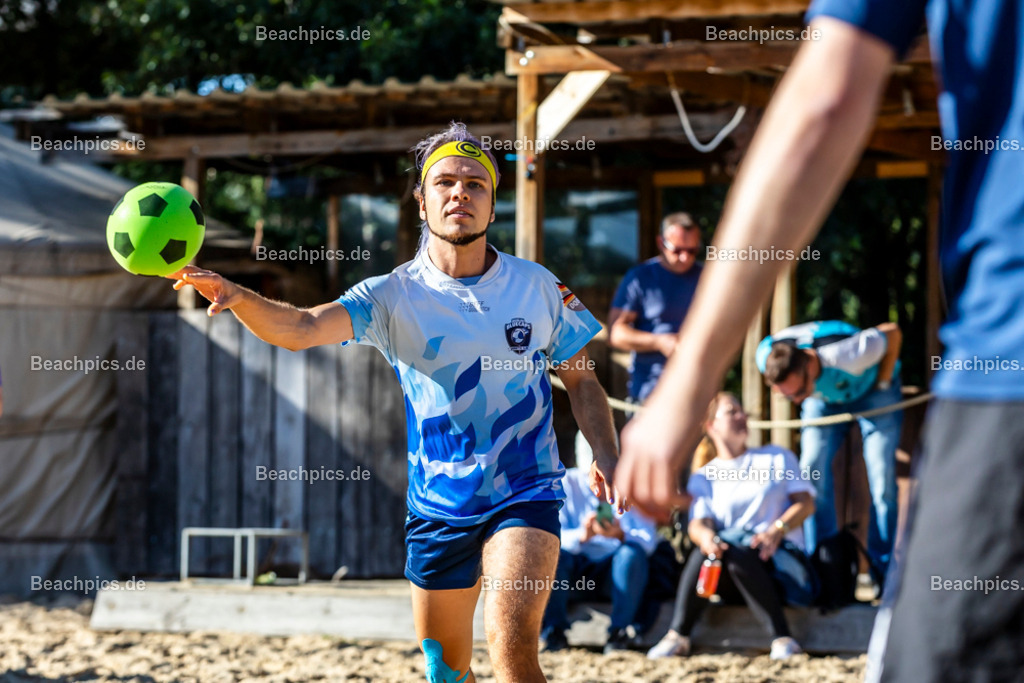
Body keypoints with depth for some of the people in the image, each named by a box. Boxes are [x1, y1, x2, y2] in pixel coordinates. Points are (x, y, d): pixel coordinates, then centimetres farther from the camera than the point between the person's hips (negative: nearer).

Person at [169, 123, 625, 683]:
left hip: (524, 495, -1)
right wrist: (238, 297, -42)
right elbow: (301, 328, -23)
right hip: (437, 505, 2)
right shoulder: (394, 296, -7)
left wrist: (606, 459, -6)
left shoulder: (537, 286, -2)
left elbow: (581, 380, 10)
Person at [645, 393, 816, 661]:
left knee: (738, 553, -35)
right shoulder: (704, 477, 18)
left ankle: (782, 638, -36)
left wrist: (777, 530, -15)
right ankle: (677, 637, -34)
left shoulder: (777, 458, 19)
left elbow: (806, 503, 6)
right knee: (706, 548, -32)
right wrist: (705, 535, -27)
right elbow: (697, 523, 0)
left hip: (779, 558, -1)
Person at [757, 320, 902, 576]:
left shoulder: (848, 357, -44)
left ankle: (883, 570, -5)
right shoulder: (766, 355, -31)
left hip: (872, 390, -3)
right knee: (813, 472, -12)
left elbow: (892, 332, -25)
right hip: (824, 397, 3)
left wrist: (883, 383, -18)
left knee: (882, 476, -13)